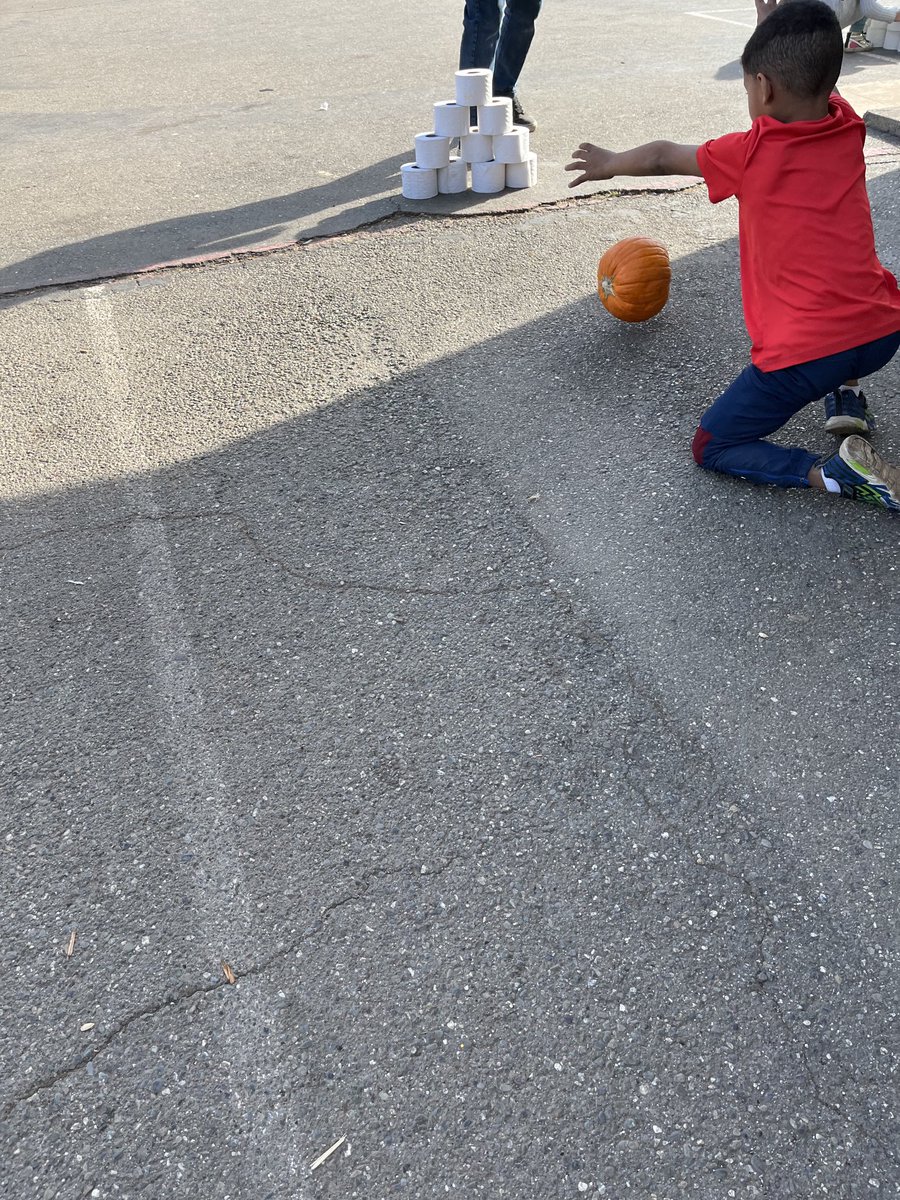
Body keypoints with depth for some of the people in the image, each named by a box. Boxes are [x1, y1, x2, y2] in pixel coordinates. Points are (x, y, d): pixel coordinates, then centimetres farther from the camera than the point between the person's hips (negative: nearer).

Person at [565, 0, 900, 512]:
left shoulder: (753, 154, -8)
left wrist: (610, 163, 27)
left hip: (803, 353, -6)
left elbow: (660, 156, 11)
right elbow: (807, 78, 31)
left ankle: (834, 474, -11)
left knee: (711, 448, 9)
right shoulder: (849, 130, 5)